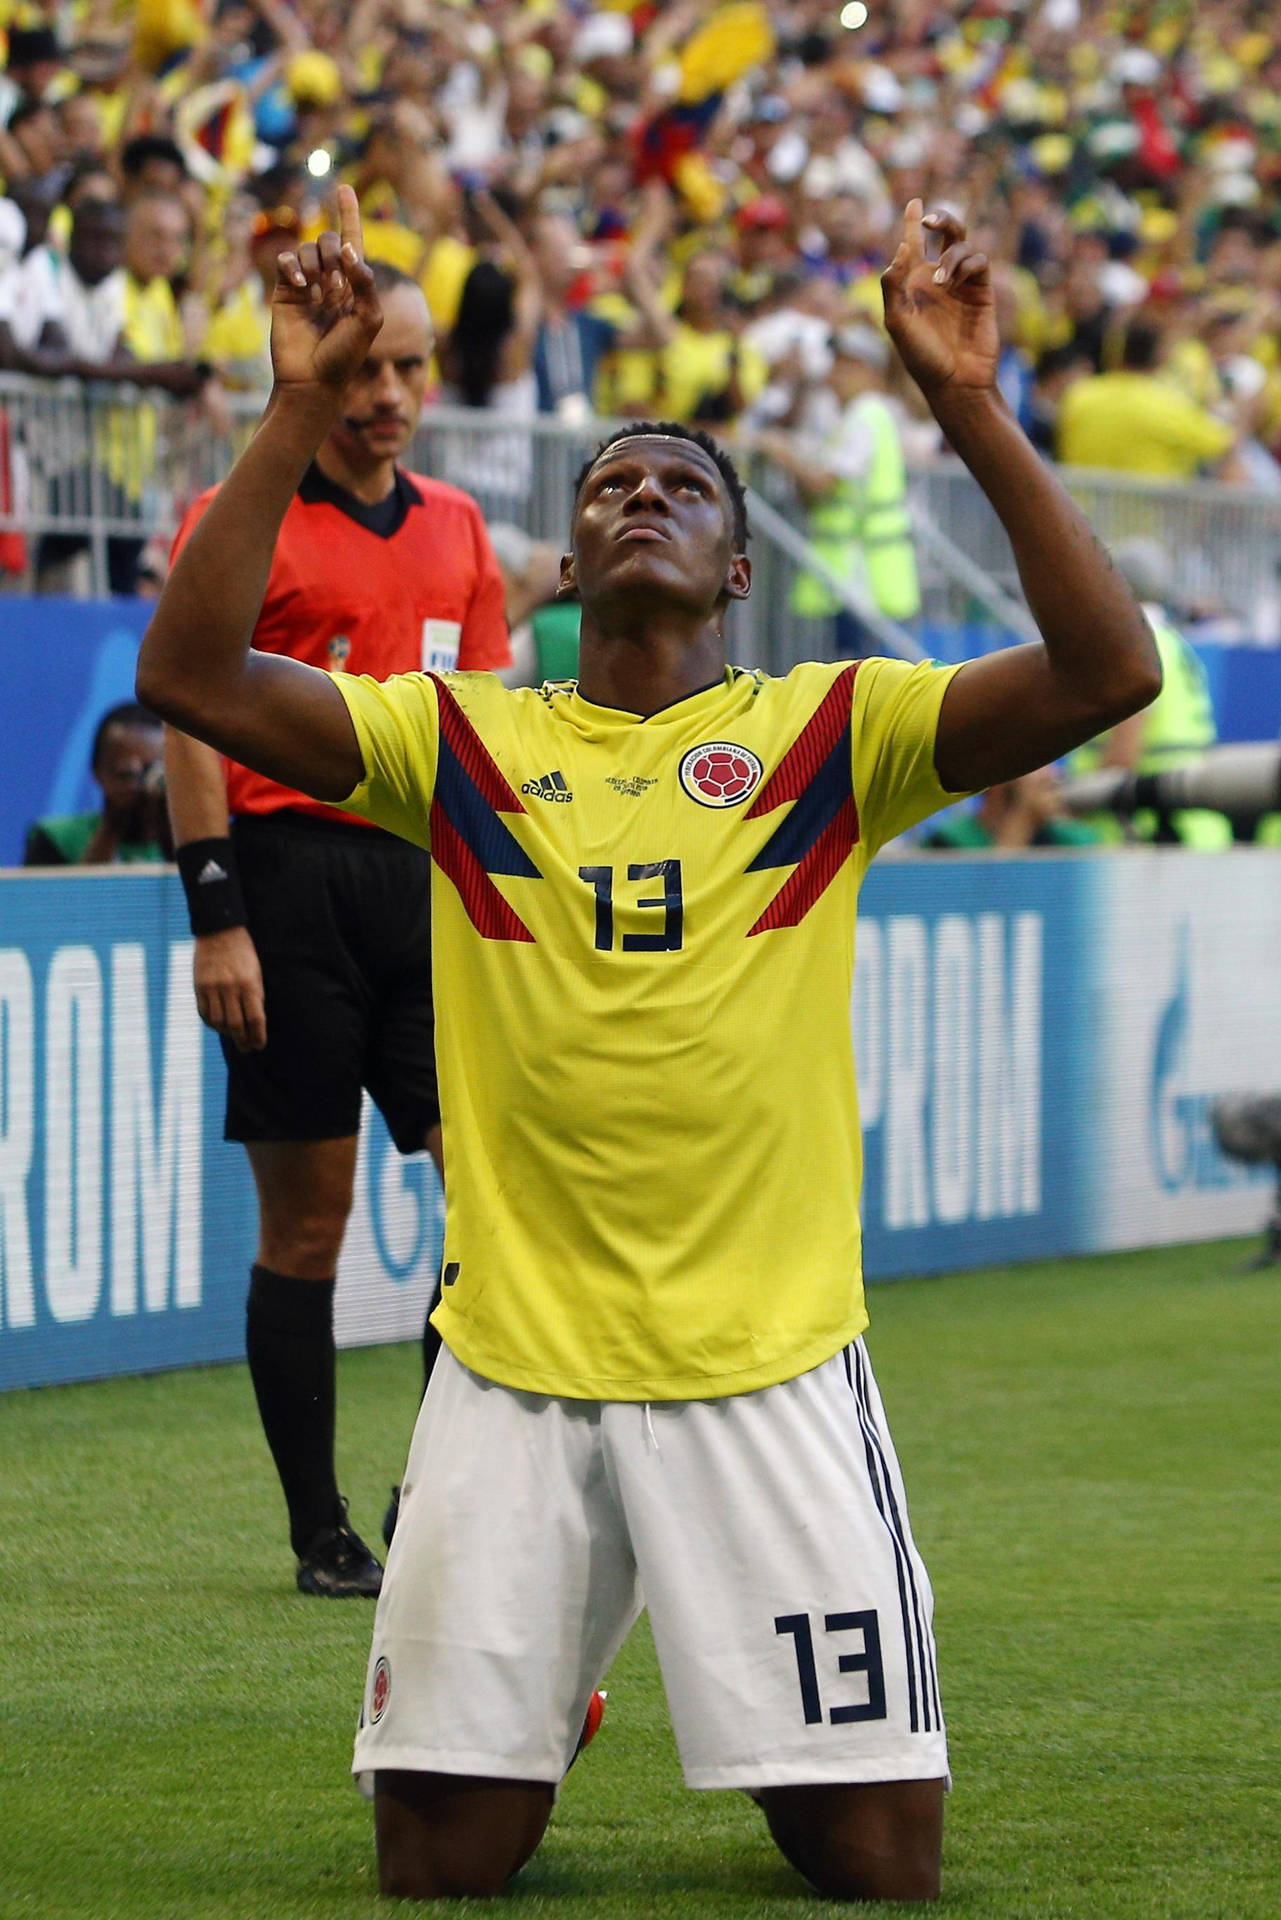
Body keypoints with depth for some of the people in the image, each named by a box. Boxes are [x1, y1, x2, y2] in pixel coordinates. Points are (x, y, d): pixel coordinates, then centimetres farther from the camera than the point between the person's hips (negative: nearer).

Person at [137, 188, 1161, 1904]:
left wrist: (971, 409, -16)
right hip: (513, 1371, 1)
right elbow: (192, 672, -4)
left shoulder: (834, 732, 4)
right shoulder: (463, 741, 7)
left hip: (771, 1369, -1)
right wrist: (300, 413, -10)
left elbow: (1107, 671, -9)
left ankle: (798, 1769, 33)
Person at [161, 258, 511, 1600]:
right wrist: (215, 918, -12)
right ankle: (319, 1533, 7)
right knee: (306, 1221, -1)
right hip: (291, 872, -5)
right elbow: (192, 720, -6)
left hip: (428, 879, 5)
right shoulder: (241, 523, -2)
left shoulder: (455, 530, 15)